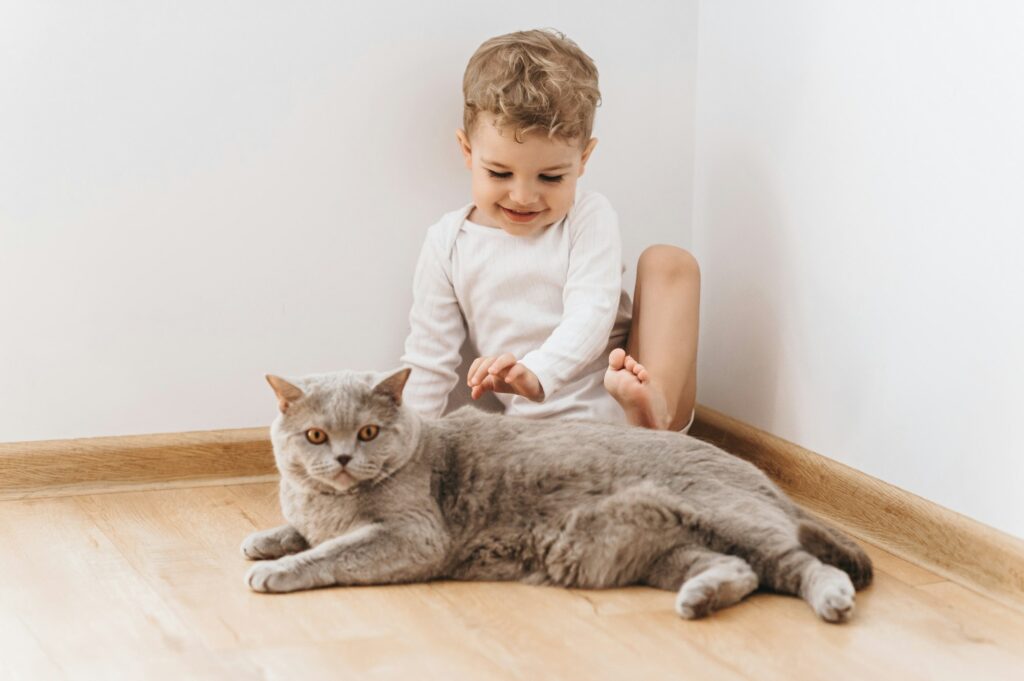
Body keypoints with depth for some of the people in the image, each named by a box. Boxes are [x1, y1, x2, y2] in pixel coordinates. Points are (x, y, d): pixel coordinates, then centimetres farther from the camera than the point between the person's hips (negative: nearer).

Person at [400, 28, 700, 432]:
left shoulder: (588, 219, 2)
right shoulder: (448, 243, 6)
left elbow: (591, 316, -13)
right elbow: (430, 358, 10)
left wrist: (535, 373, -33)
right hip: (545, 428, -2)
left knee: (667, 262, -15)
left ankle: (654, 408, -31)